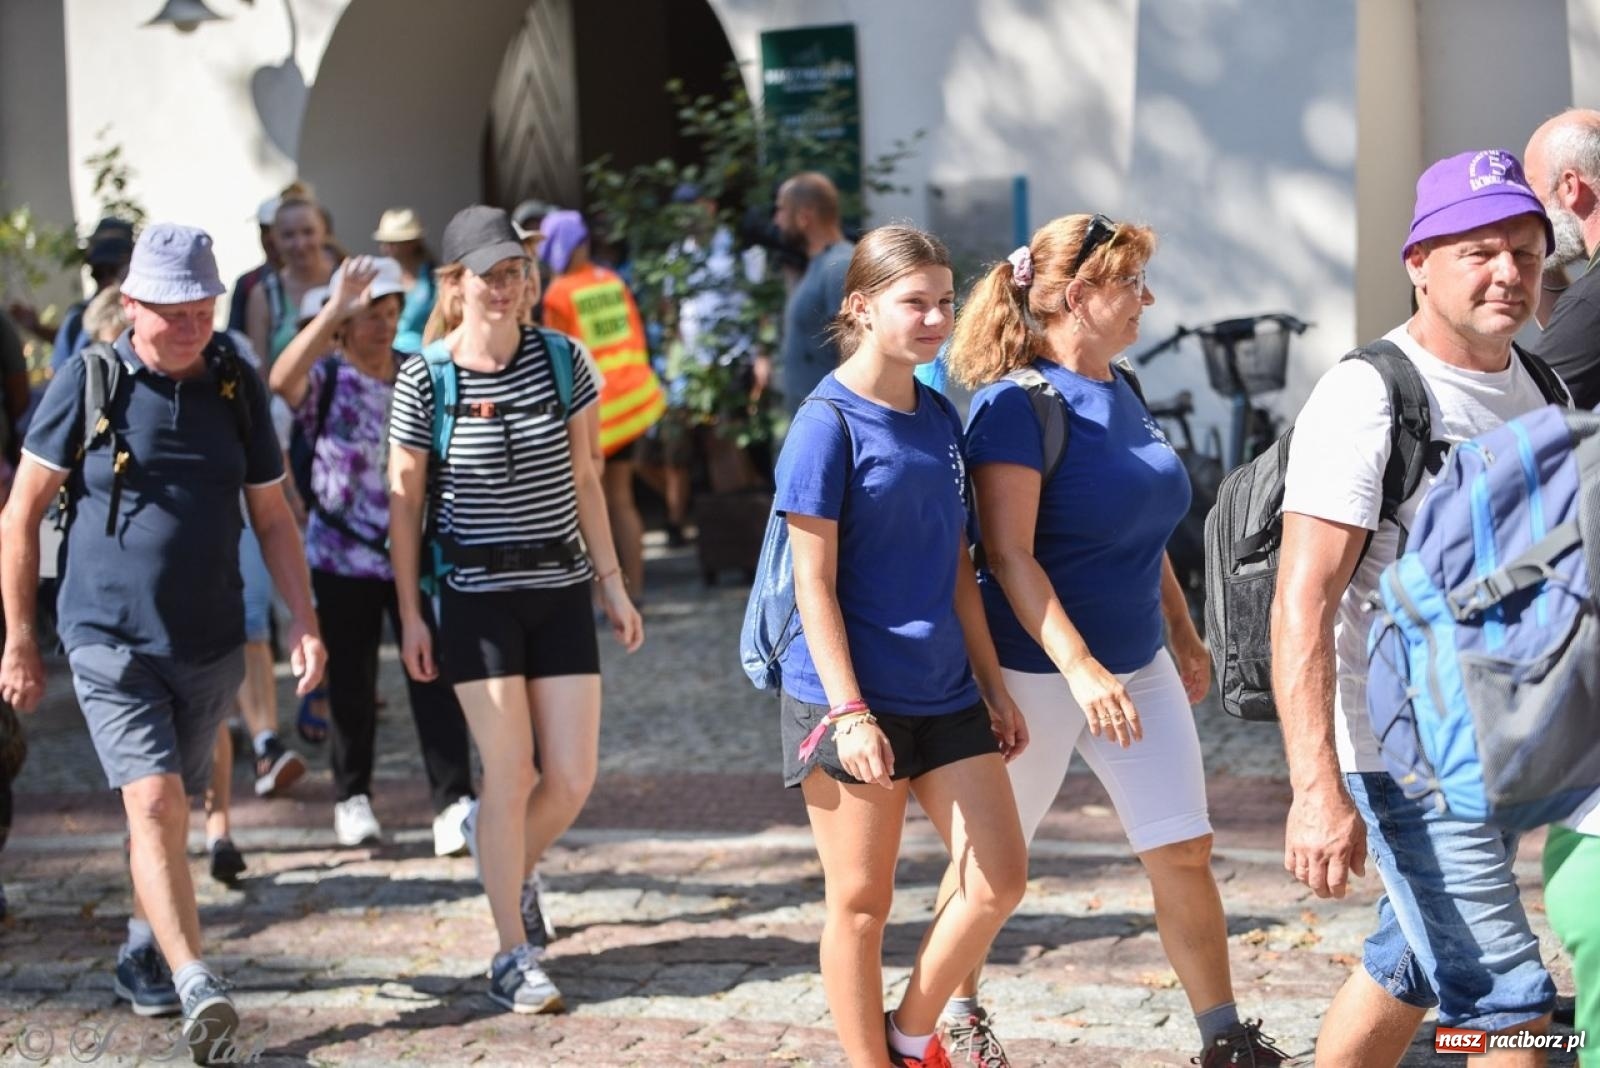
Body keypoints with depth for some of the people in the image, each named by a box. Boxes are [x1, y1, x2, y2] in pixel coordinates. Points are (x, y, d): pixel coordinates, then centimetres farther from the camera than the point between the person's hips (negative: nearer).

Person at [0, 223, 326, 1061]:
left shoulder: (238, 389, 4)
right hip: (111, 641, -4)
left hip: (211, 645, 4)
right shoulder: (88, 385, -6)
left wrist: (304, 621, -1)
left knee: (170, 810, 15)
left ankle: (143, 959, 36)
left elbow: (272, 518, 11)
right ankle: (196, 990, -24)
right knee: (154, 804, -16)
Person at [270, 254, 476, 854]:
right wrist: (334, 310, -33)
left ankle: (453, 805, -10)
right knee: (352, 684, 9)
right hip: (343, 557, -2)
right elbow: (281, 379, -30)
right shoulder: (326, 381, -5)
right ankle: (353, 798, 26)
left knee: (433, 676, -7)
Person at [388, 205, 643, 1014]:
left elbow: (583, 479, 10)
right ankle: (514, 959, 7)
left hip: (561, 590, 3)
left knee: (573, 780, 0)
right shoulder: (424, 380, -6)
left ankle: (509, 863, 33)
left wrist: (612, 582, 9)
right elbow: (404, 501, -1)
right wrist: (410, 614, -3)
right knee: (511, 775, -5)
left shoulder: (562, 362, 3)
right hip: (476, 596, -3)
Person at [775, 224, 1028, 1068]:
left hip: (944, 695, 7)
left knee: (999, 878, 2)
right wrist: (847, 712, -18)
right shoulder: (828, 422, -11)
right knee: (862, 901, 3)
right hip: (852, 698, -7)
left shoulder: (939, 419, 10)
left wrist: (993, 685, 13)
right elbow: (814, 584, -13)